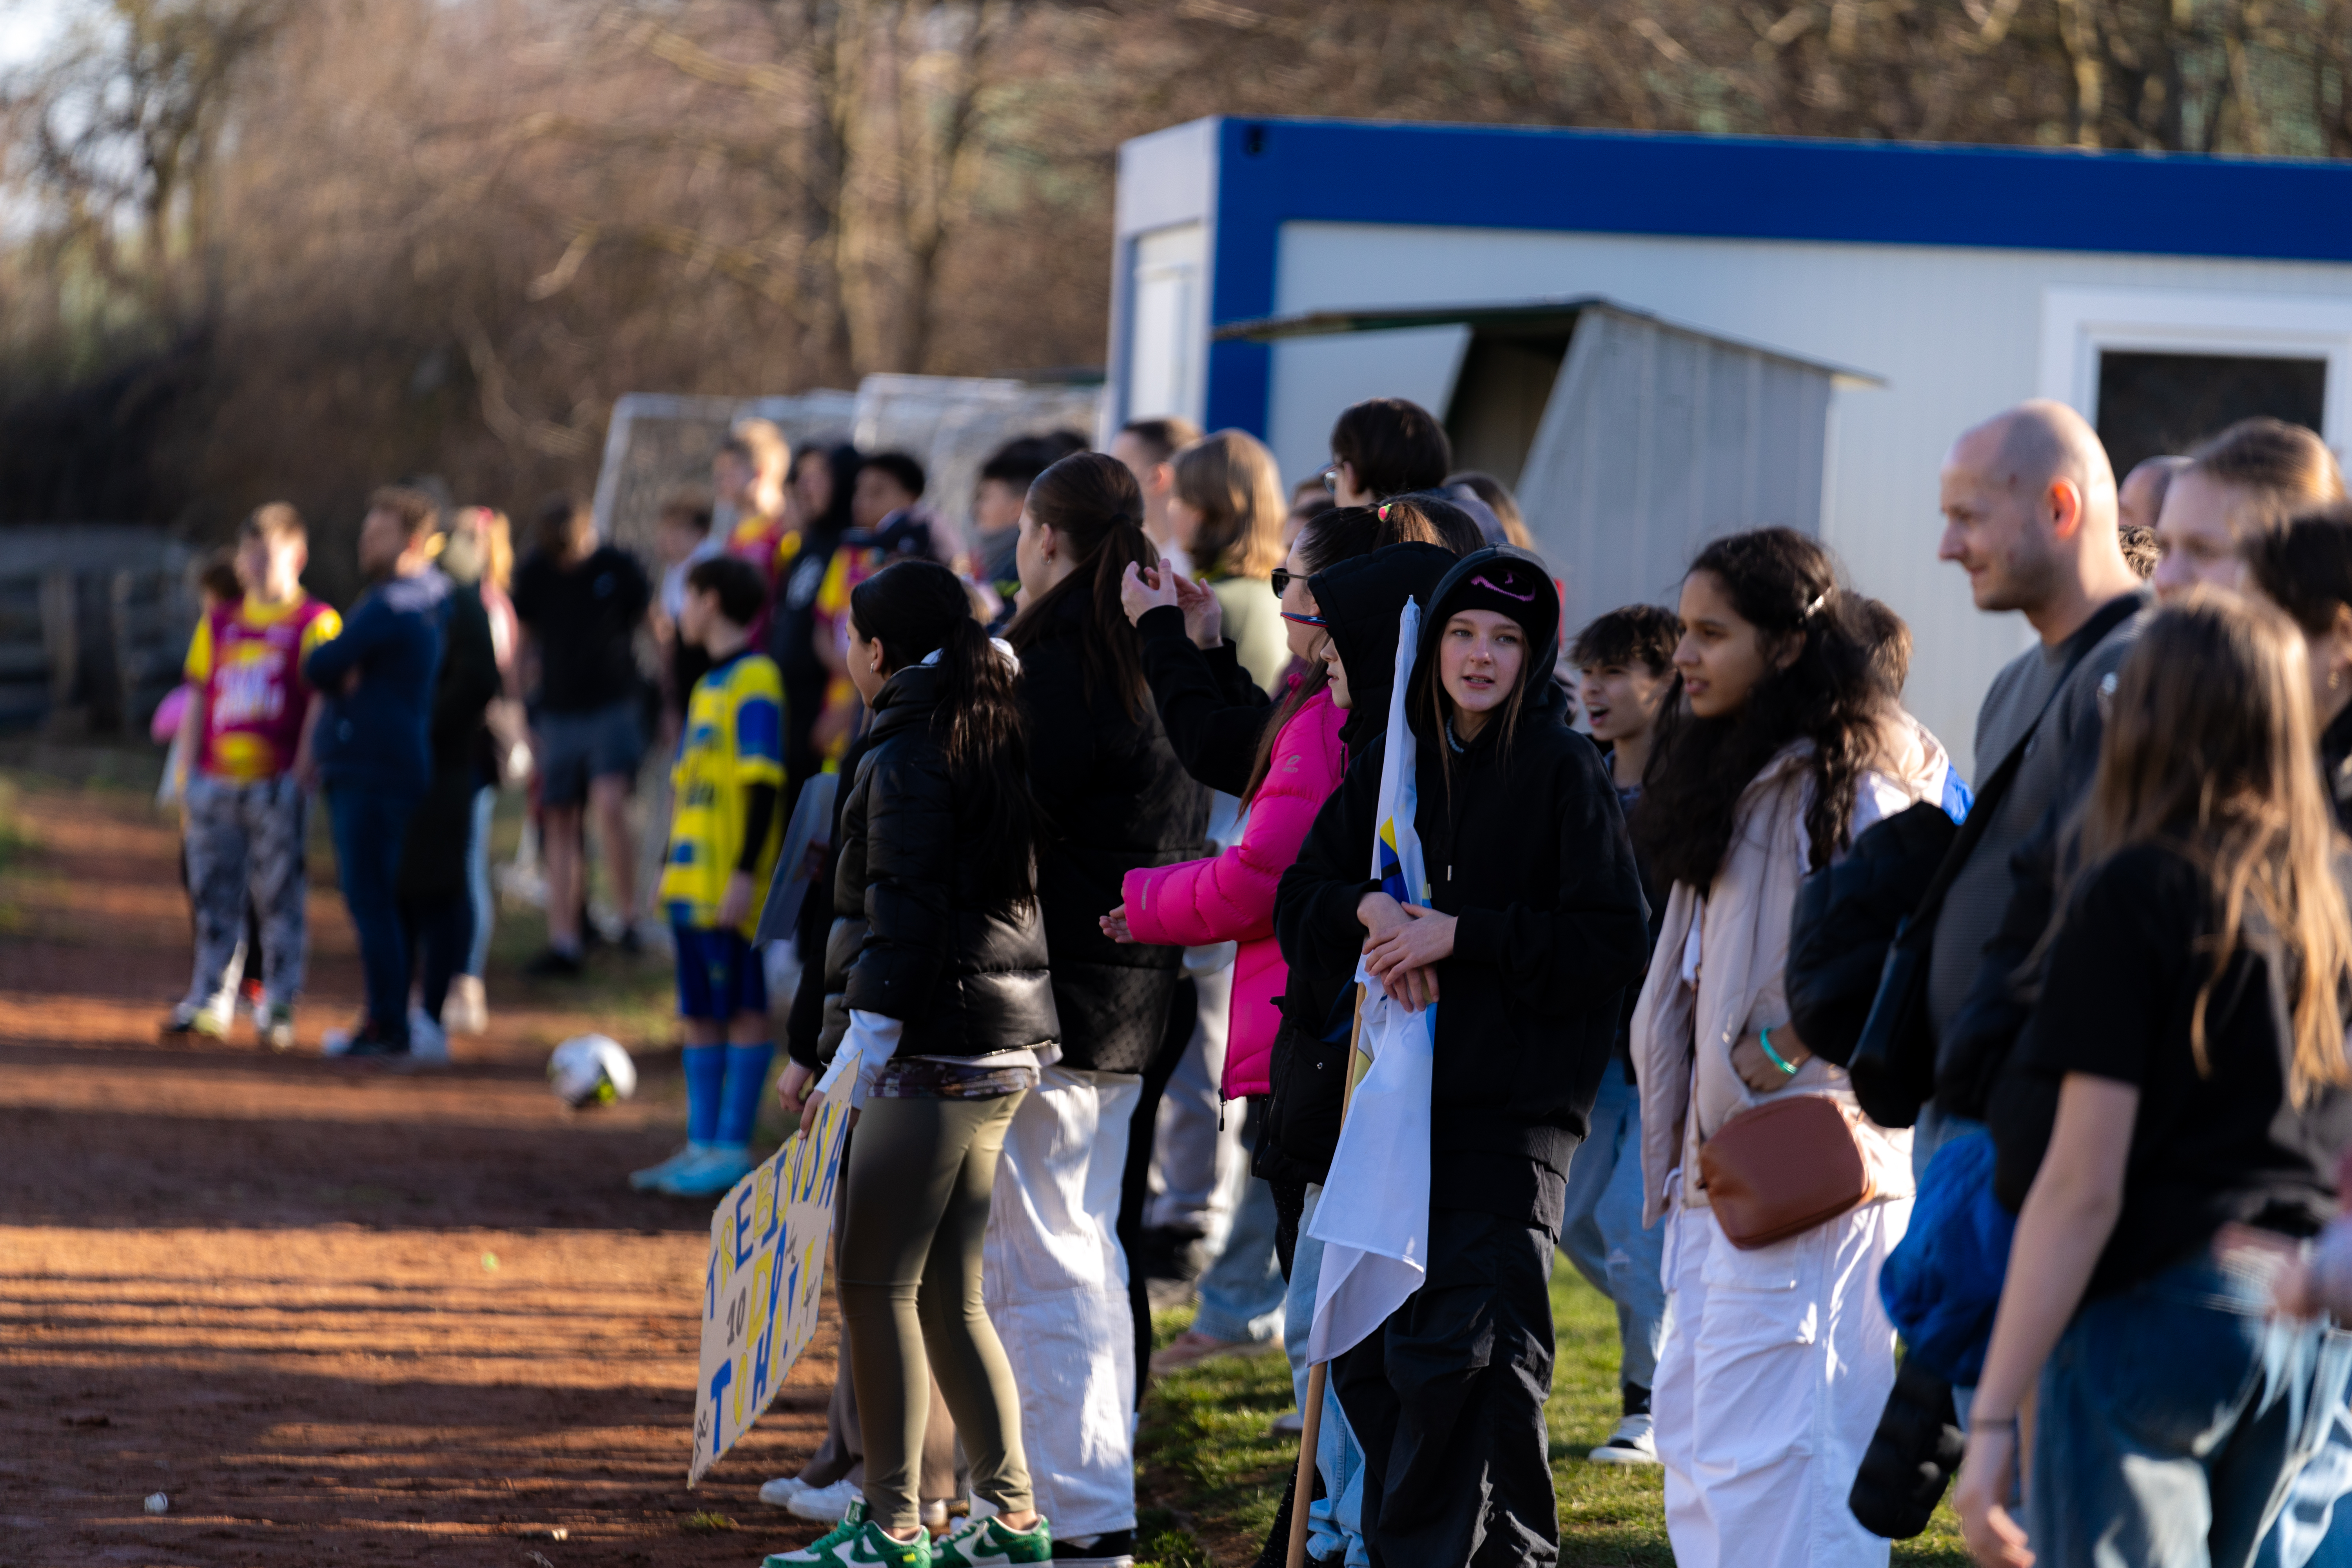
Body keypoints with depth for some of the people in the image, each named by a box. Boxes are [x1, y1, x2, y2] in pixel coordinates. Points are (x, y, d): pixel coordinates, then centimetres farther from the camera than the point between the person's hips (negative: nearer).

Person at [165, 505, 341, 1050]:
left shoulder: (316, 624, 2)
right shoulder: (219, 623, 15)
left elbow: (321, 704, -4)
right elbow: (197, 702, 16)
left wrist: (301, 775, -13)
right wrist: (188, 777, 10)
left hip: (277, 785, -4)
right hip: (216, 780, 4)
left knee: (279, 896, -3)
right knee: (214, 896, 6)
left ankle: (279, 1009, 1)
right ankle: (209, 1000, 12)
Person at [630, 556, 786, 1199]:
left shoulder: (754, 680, -11)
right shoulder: (711, 683, 17)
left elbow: (763, 784, -16)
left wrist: (747, 873, -20)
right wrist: (672, 865, 21)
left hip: (730, 888, -9)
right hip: (693, 879, 9)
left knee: (743, 1009, -4)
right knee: (699, 1012, 10)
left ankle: (733, 1148, -3)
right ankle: (701, 1145, 14)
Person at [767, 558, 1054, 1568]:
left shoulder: (908, 759, -12)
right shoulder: (992, 738, 15)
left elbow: (903, 925, -17)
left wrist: (849, 1064, -15)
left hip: (930, 1059, -9)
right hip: (1004, 1051, 9)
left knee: (876, 1286, -3)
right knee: (947, 1296, 13)